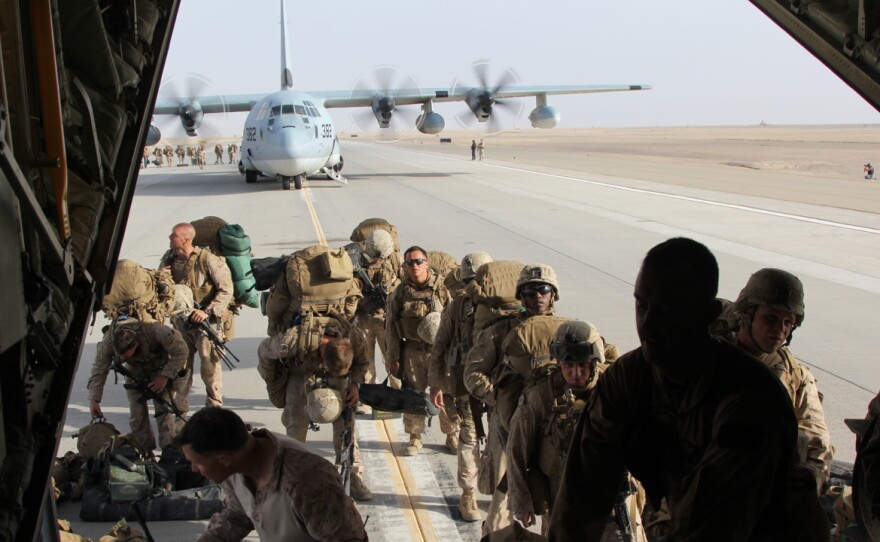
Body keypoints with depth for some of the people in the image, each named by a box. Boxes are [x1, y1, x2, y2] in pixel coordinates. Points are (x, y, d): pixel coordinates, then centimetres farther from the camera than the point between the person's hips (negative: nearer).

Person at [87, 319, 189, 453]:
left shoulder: (156, 331, -41)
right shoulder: (108, 342, -32)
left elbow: (180, 351, -28)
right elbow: (99, 370, -22)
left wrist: (165, 377, -31)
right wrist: (93, 399, -27)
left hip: (161, 369, -3)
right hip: (135, 372, 3)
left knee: (163, 410, -11)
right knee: (136, 414, -4)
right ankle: (144, 452, 8)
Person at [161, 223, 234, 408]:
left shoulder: (208, 259, -18)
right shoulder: (169, 259, 1)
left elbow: (226, 290, -16)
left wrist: (207, 312, -23)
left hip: (207, 321, -6)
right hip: (182, 321, 6)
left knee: (210, 367, -1)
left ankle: (214, 408, 12)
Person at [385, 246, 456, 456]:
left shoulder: (442, 288, -6)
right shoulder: (400, 293, 1)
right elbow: (391, 326, 5)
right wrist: (393, 358, 3)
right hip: (412, 352, 2)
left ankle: (452, 434, 20)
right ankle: (415, 437, 24)